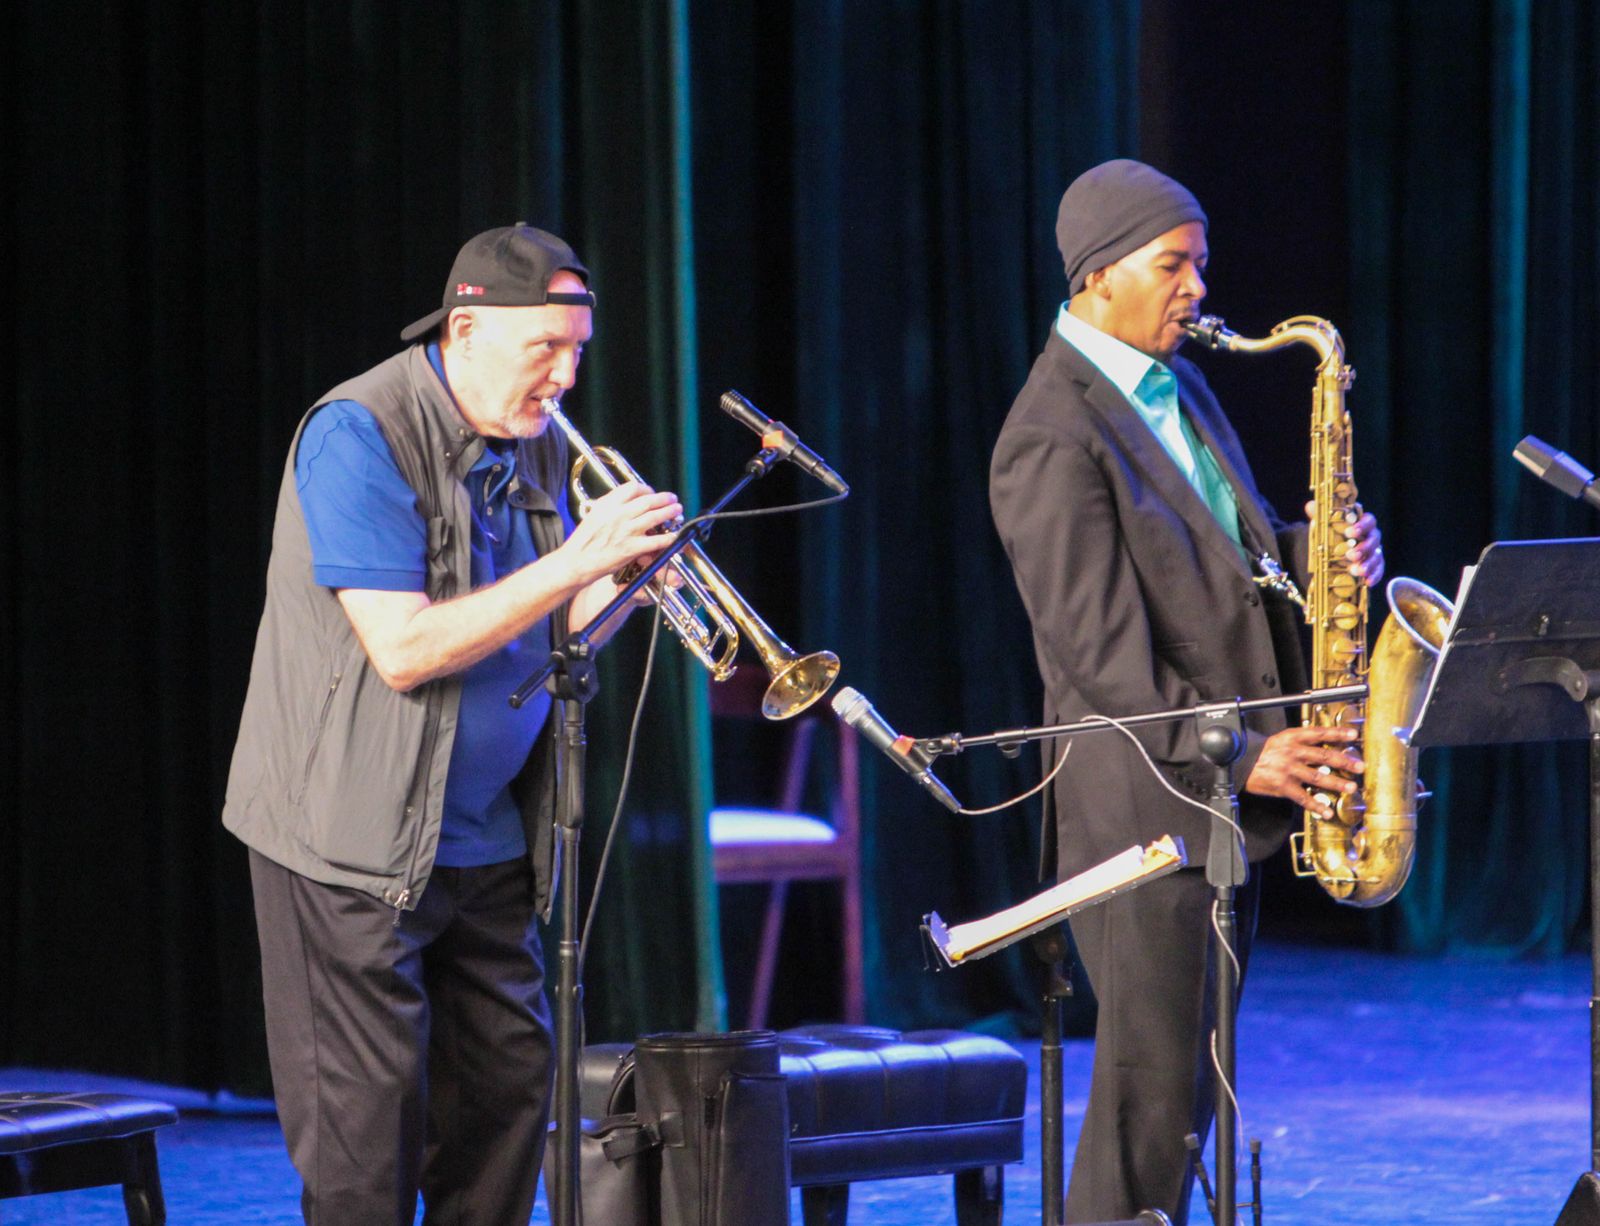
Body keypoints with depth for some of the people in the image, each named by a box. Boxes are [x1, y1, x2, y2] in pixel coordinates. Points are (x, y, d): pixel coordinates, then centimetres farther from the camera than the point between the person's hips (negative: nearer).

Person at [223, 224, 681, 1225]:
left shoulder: (536, 447, 8)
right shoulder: (361, 435, -17)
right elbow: (403, 648, -25)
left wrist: (625, 577, -8)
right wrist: (575, 562, -25)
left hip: (487, 836, 8)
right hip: (359, 836, -8)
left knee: (510, 1085, 8)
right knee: (369, 1108, -6)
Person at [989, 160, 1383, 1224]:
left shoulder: (1180, 386, 14)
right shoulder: (1053, 439, -16)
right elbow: (1101, 651, -19)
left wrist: (1307, 555, -1)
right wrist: (1237, 758, -21)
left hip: (1220, 809, 9)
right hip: (1144, 806, -9)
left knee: (1188, 1084, 11)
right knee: (1151, 1090, -7)